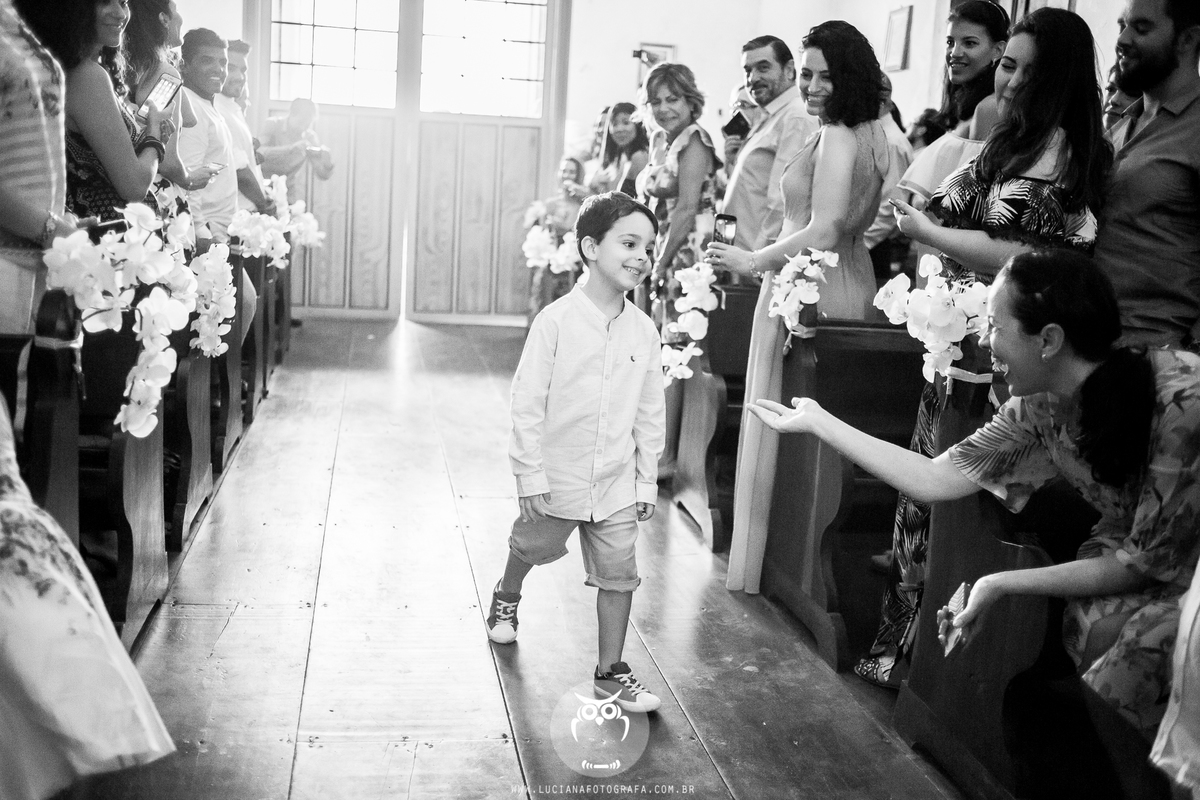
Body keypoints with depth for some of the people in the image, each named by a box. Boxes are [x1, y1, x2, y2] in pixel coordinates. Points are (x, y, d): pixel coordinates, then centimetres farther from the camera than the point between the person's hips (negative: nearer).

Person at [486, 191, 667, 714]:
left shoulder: (643, 331, -3)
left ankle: (611, 670, 18)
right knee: (534, 547, 21)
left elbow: (650, 414, 4)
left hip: (617, 482, 3)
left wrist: (647, 480, 5)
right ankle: (506, 597, 53)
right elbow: (527, 402, -13)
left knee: (618, 573, 4)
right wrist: (530, 475, -14)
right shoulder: (556, 321, -15)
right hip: (557, 476, -2)